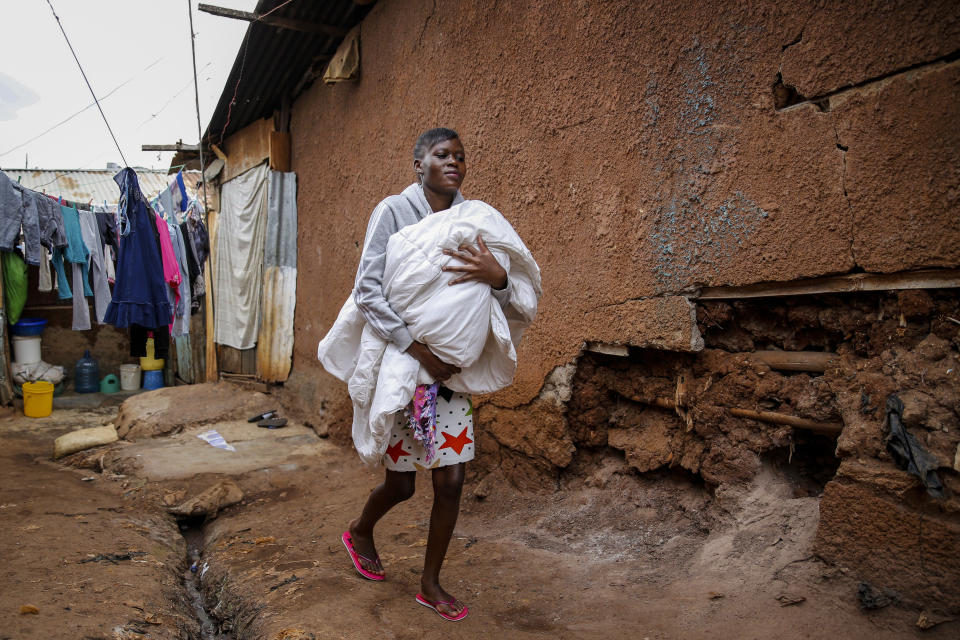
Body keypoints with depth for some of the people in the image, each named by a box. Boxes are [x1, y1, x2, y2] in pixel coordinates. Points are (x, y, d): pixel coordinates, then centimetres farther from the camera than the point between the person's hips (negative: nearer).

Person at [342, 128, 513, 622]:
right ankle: (360, 532, 43)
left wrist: (496, 277, -22)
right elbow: (366, 292, -17)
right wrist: (421, 351, -22)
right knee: (401, 483, 9)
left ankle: (430, 583, 26)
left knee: (451, 480, 5)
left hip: (451, 368, 4)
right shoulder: (393, 211, -9)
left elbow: (501, 303, 2)